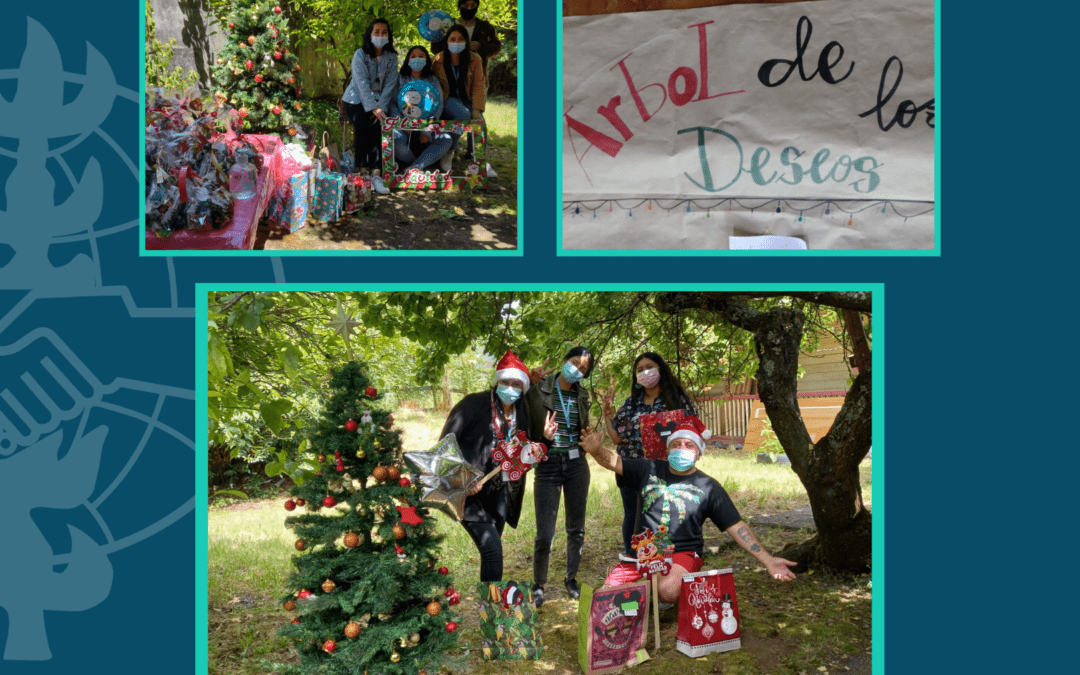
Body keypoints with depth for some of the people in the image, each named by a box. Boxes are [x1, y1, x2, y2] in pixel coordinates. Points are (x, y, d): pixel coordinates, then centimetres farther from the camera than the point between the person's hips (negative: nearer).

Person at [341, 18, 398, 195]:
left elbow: (390, 84, -2)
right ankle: (362, 169, -22)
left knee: (378, 124, -26)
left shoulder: (391, 57, 6)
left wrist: (381, 107, -17)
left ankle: (376, 173, -30)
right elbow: (362, 83, -15)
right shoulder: (360, 54, -6)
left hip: (379, 101, 2)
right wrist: (373, 108, -25)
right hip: (356, 99, -2)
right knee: (362, 124, -30)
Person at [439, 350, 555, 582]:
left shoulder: (521, 412, 10)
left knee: (492, 550, 10)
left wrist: (542, 437, -3)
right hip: (472, 492, -7)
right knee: (492, 549, -17)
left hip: (501, 493, 7)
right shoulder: (474, 404, -10)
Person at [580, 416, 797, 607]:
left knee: (667, 591, -35)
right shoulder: (650, 470, 8)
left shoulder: (708, 487, 1)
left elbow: (736, 527, -1)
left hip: (684, 553, -3)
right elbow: (614, 462, 4)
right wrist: (597, 450, -21)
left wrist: (768, 560, -10)